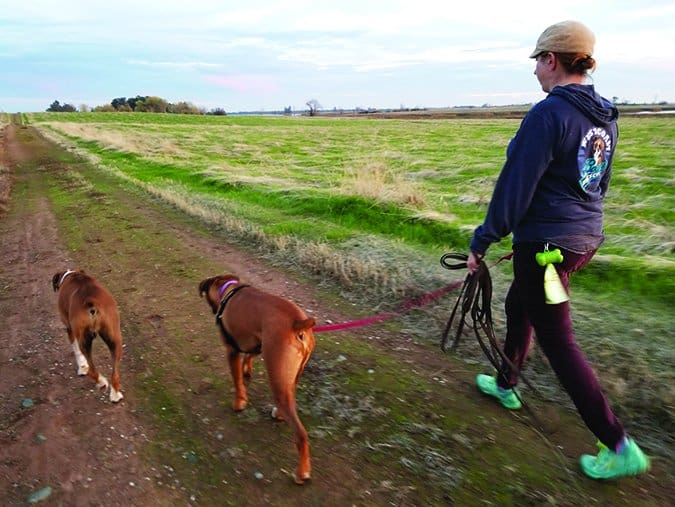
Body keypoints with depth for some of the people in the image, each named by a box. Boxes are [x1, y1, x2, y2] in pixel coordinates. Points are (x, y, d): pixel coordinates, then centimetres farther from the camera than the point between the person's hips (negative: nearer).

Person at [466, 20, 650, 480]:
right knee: (519, 305, 25)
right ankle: (506, 385, 42)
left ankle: (619, 446, 9)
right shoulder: (605, 115, 9)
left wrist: (481, 243, -11)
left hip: (547, 242, -9)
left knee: (557, 340, 1)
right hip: (587, 236, 9)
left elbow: (514, 188, -19)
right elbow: (599, 182, 18)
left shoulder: (548, 114, -18)